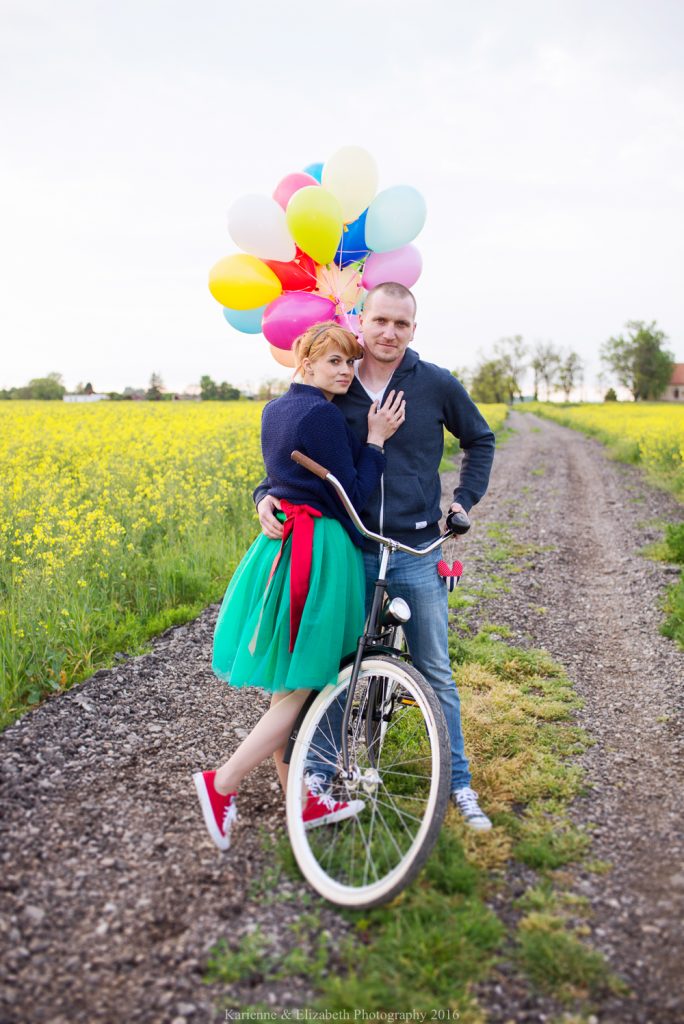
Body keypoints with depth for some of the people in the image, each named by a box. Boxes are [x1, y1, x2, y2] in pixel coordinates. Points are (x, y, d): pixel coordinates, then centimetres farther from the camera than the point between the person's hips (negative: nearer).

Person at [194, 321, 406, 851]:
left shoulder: (274, 409, 13)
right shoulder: (324, 415, -15)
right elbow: (352, 497, -14)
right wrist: (376, 439, -9)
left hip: (280, 544, 10)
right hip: (319, 553, -10)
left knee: (284, 685, 13)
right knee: (301, 689, 2)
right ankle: (222, 784, 7)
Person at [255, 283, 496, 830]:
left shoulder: (437, 385, -1)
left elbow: (480, 441, 15)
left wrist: (465, 500, 3)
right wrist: (266, 494, -12)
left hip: (417, 553, 0)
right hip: (348, 551, 1)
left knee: (436, 673, 10)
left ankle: (460, 783, 27)